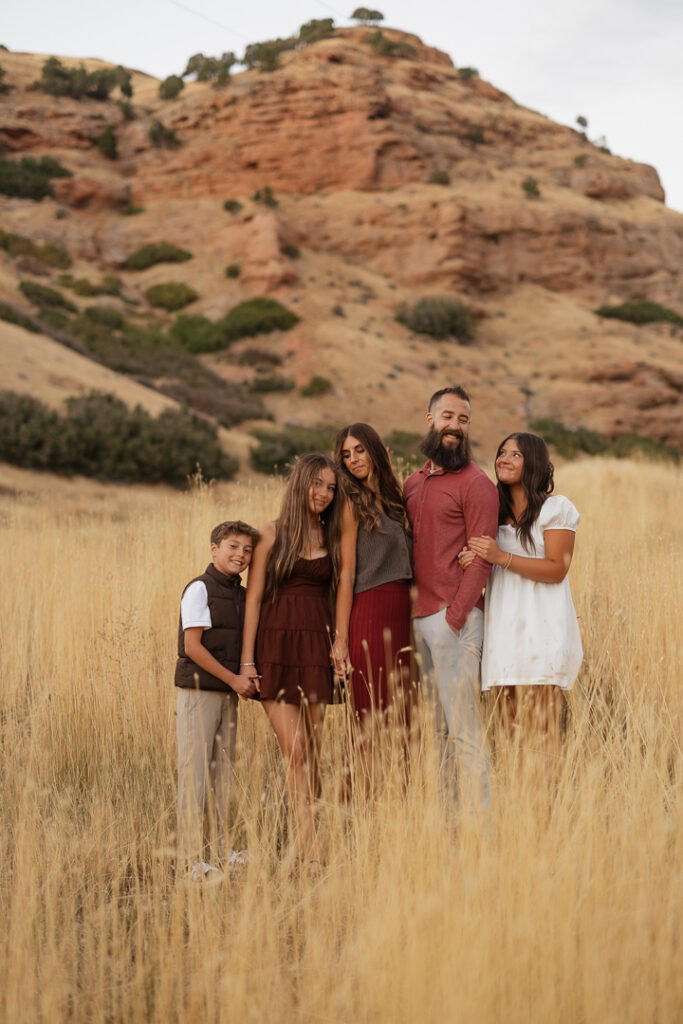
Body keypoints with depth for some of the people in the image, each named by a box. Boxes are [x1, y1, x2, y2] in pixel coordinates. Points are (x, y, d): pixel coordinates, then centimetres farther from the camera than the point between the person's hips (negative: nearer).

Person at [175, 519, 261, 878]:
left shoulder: (242, 595, 12)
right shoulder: (199, 589, -9)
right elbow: (192, 646, -14)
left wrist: (249, 677, 0)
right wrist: (234, 680, -13)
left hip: (229, 693, 7)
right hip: (198, 690, -7)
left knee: (224, 769, 10)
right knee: (195, 772, -5)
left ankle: (226, 849, 16)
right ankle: (192, 858, -3)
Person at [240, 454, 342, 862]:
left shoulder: (332, 539, 10)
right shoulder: (273, 534, 1)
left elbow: (337, 595, 11)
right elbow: (254, 597, 0)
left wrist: (340, 645, -2)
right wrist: (247, 660, -5)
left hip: (316, 648, 3)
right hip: (276, 646, -3)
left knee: (311, 751, 4)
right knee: (294, 750, -9)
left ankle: (305, 842, 10)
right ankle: (310, 843, -10)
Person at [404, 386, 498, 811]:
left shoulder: (476, 484, -5)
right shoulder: (413, 484, 17)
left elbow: (481, 557, -10)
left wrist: (455, 615, -15)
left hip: (454, 618, -7)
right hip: (417, 617, 7)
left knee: (463, 728, -8)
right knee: (433, 728, 8)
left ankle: (476, 815, -5)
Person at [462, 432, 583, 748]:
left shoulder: (556, 508, -1)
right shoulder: (496, 511, 16)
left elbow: (557, 569, -9)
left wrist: (502, 557, -17)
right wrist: (473, 559, -3)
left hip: (541, 627, -5)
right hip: (503, 624, 5)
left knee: (540, 726, -10)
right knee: (509, 721, 3)